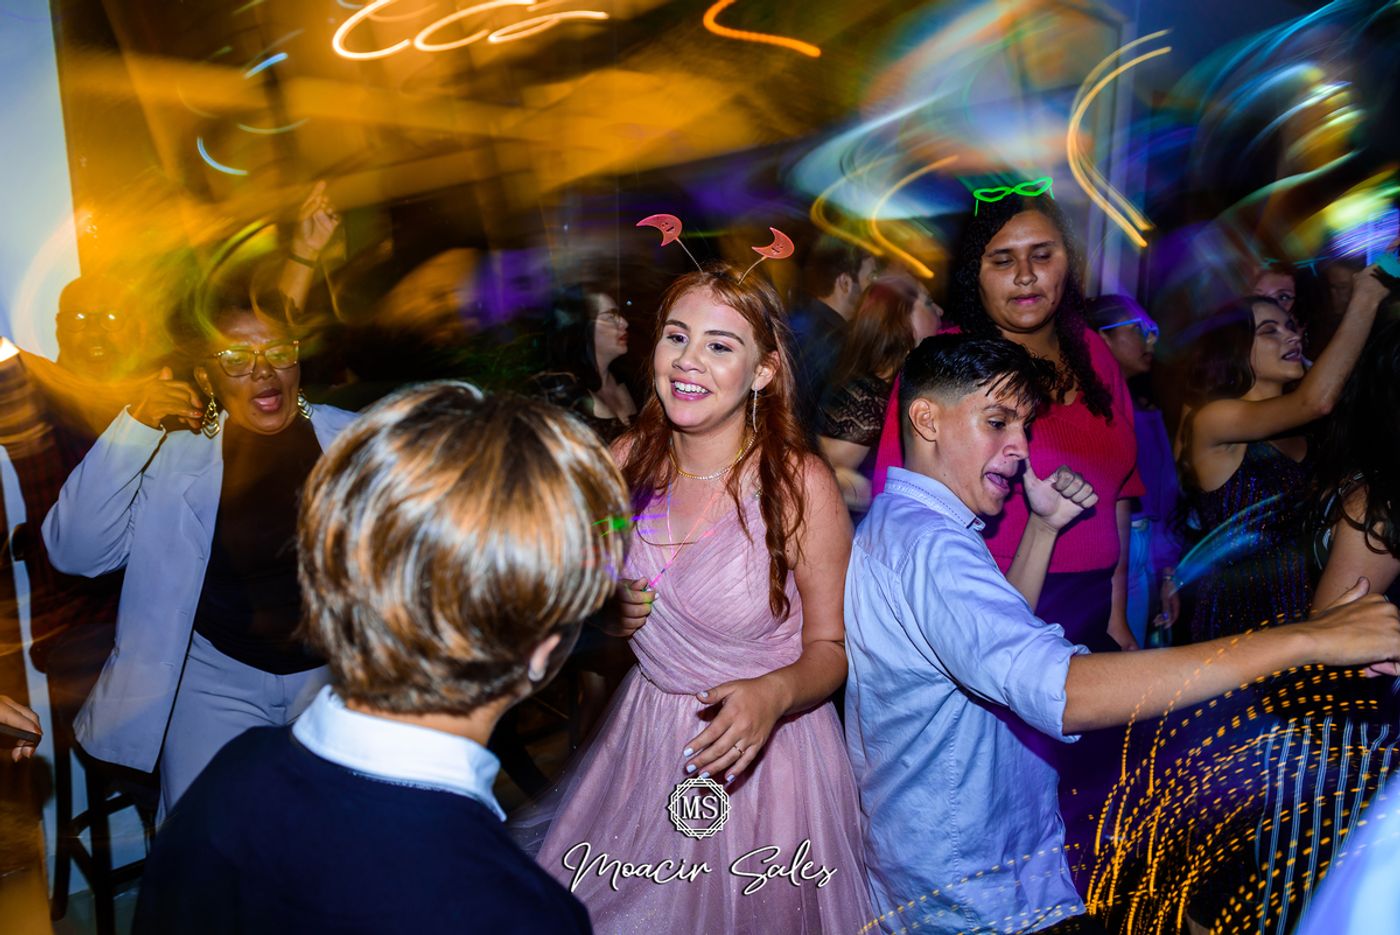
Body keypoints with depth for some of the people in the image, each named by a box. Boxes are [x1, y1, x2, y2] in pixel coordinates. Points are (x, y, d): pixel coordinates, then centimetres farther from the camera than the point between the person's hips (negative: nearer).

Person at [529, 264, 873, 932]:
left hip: (764, 750, -4)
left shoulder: (799, 483, -21)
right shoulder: (628, 461, -7)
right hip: (646, 734, 5)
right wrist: (610, 614, -13)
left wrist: (775, 694, -32)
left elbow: (830, 645, -12)